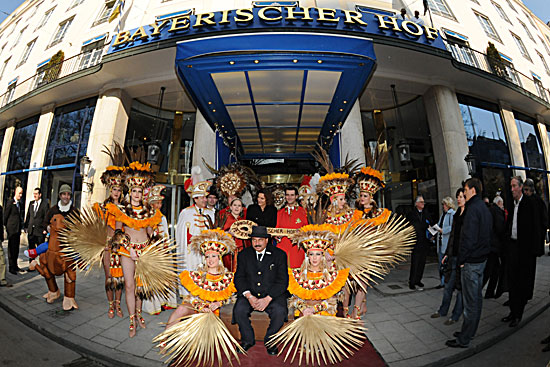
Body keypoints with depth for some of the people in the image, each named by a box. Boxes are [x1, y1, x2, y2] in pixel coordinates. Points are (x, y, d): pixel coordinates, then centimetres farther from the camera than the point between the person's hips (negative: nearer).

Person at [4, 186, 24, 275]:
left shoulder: (20, 203, 12)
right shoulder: (10, 202, -9)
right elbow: (5, 215, -7)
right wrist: (6, 227, -5)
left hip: (18, 229, 7)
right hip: (12, 229, -7)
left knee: (16, 248, 12)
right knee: (11, 248, -2)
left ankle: (15, 265, 21)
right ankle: (11, 267, 6)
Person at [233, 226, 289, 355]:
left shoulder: (279, 255, -2)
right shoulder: (244, 255, 6)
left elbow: (283, 281, -6)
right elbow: (239, 278, 2)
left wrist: (267, 299, -17)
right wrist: (249, 296, -14)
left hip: (273, 294, -1)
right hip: (249, 293, 2)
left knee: (280, 312, -27)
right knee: (239, 310, -24)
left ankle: (270, 340, 3)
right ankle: (248, 340, 5)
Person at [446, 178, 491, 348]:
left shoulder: (473, 209, -20)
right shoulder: (485, 208, 12)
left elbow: (468, 237, -23)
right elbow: (486, 234, 18)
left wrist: (462, 260, -14)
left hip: (471, 262, -10)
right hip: (482, 258, 10)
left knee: (470, 302, -1)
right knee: (477, 297, 18)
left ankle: (464, 339, 10)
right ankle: (470, 331, 32)